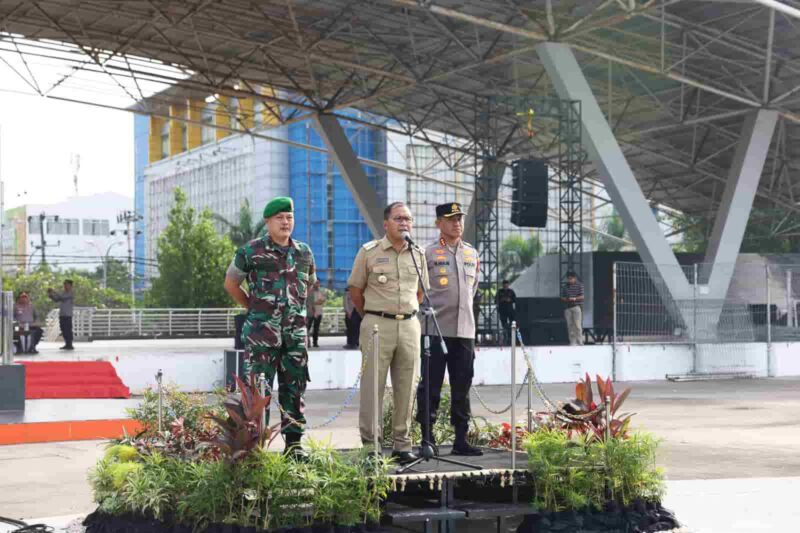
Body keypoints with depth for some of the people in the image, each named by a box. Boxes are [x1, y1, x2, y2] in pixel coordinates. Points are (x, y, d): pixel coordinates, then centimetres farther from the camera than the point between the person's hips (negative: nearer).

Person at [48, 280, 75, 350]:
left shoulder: (71, 294, -5)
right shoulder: (63, 293, 19)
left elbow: (63, 297, -20)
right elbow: (56, 299, 18)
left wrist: (54, 292, -18)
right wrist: (50, 294, 2)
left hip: (68, 315, -8)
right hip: (61, 315, 8)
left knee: (68, 330, -8)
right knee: (64, 330, 7)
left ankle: (70, 344, -5)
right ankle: (67, 344, 13)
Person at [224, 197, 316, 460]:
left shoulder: (304, 252, 10)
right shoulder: (251, 251, -3)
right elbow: (231, 283, 6)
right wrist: (253, 307, 6)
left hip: (295, 331, 4)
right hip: (261, 332, -4)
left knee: (295, 387, 7)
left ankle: (294, 443, 15)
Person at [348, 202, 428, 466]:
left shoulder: (418, 254, 11)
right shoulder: (369, 252, -1)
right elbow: (355, 289, 5)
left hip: (410, 325, 4)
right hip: (377, 325, -4)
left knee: (406, 387, 6)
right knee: (372, 386, -3)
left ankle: (402, 444, 14)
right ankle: (369, 444, 2)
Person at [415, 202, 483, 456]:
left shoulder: (472, 253, 13)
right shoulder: (428, 253, -4)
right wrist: (426, 309, 2)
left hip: (465, 330, 5)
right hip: (435, 329, -5)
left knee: (462, 387, 7)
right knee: (430, 386, -1)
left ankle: (461, 439, 13)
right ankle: (427, 438, 7)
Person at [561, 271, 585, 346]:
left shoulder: (579, 285, 2)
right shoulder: (564, 285, 11)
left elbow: (582, 296, -3)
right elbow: (562, 297, 13)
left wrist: (575, 298, -20)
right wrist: (566, 299, -8)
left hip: (577, 306, -3)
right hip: (567, 308, 3)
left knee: (577, 325, -9)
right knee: (570, 325, 2)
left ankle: (579, 342, -5)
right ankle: (572, 342, 7)